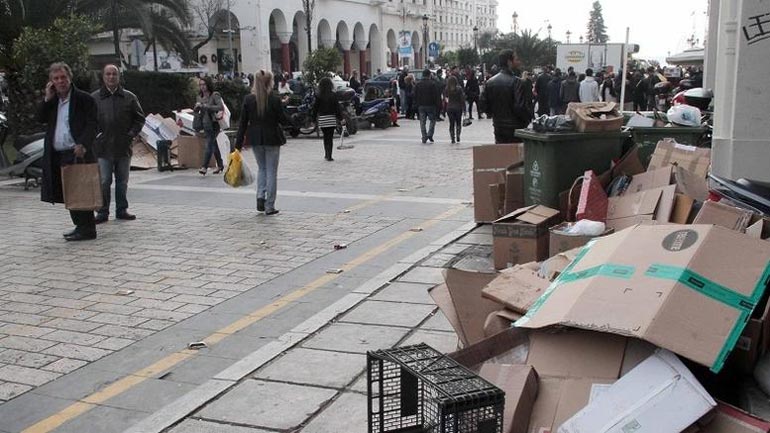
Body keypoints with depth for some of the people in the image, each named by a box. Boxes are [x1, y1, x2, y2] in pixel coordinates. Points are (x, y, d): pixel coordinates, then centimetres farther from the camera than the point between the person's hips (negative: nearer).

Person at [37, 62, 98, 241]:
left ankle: (87, 229, -2)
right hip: (57, 156, 7)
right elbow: (40, 119, 9)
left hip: (77, 153, -7)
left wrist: (83, 144, -24)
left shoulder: (83, 98, -4)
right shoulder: (52, 101, 17)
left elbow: (91, 125, -10)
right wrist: (47, 99, 0)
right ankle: (80, 226, 21)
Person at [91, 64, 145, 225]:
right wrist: (95, 134, -4)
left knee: (122, 181, 10)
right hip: (103, 148, -2)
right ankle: (102, 212, 6)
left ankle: (121, 210, 20)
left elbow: (139, 118, 11)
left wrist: (132, 133, -1)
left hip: (123, 147, 2)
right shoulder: (94, 98, 3)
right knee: (103, 182, -2)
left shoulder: (129, 97, 7)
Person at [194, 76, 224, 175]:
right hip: (205, 124, 7)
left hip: (213, 124, -7)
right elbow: (196, 111, 17)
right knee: (214, 145, 15)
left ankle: (204, 167, -17)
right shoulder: (200, 97, 10)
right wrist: (197, 107, -7)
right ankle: (220, 165, 26)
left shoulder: (215, 95, -9)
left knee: (209, 145, -14)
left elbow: (221, 107, -23)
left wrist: (205, 106, -24)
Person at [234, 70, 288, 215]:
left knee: (262, 168, 21)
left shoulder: (248, 99, -3)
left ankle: (260, 197, 3)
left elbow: (243, 122, -1)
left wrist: (239, 143, 4)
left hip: (255, 139, 3)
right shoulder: (274, 99, -12)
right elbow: (283, 120, -8)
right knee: (271, 171, 6)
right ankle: (269, 206, 7)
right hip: (272, 139, -3)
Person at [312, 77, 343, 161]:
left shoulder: (318, 96, -3)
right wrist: (340, 118, 2)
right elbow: (337, 107, -4)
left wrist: (315, 119, 9)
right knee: (330, 137, 0)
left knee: (325, 137, 16)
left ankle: (326, 154, 19)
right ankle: (329, 156, -5)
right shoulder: (333, 95, -5)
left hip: (322, 119, 1)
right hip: (331, 118, -1)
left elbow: (315, 108, 0)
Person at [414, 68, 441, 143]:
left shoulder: (418, 84, 5)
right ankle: (430, 134, -6)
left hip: (421, 106, 3)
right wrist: (437, 106, 0)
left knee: (422, 122, 6)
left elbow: (415, 96, 8)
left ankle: (424, 137, 2)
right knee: (432, 120, 10)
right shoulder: (433, 84, -7)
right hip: (431, 105, -3)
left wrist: (417, 105, 14)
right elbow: (437, 96, -7)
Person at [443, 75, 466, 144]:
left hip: (449, 108, 1)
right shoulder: (459, 88, -9)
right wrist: (464, 108, -3)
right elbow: (462, 99, -8)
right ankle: (458, 136, -1)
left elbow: (444, 98, -1)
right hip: (458, 107, -1)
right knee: (458, 123, 14)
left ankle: (453, 139, 2)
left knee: (451, 123, 6)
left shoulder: (446, 89, -5)